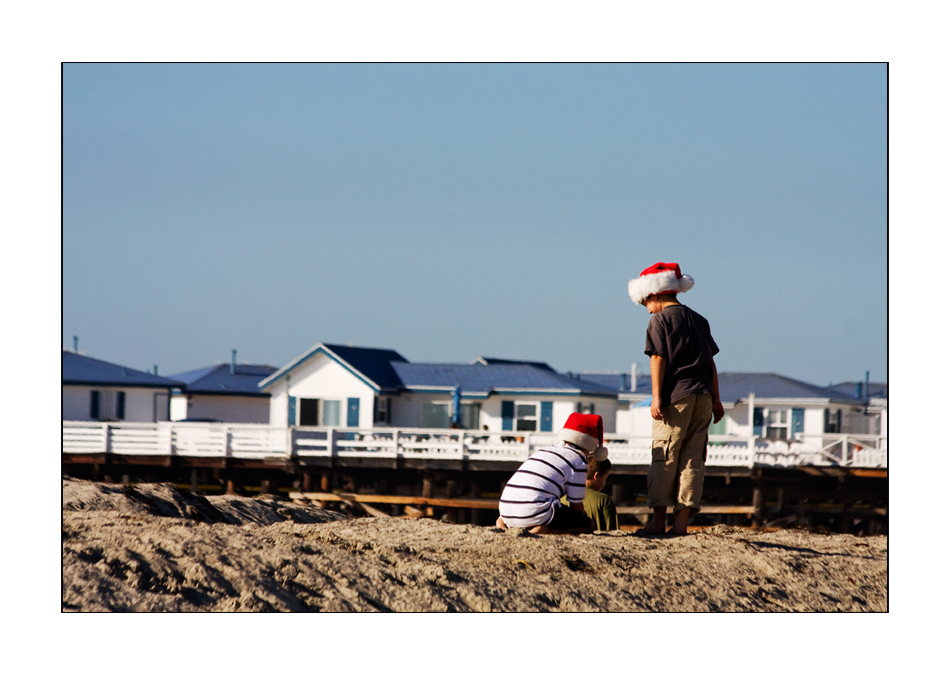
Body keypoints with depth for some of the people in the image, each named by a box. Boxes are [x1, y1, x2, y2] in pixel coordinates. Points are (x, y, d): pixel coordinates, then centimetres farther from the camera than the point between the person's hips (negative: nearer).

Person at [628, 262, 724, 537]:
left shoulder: (660, 320, 0)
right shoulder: (698, 320, 17)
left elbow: (658, 359, -8)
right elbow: (711, 361, 16)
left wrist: (657, 397, -11)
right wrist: (716, 400, 18)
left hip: (676, 395, -6)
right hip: (702, 396, 6)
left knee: (664, 458, -1)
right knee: (693, 459, 4)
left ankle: (658, 521, -1)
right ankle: (681, 520, 0)